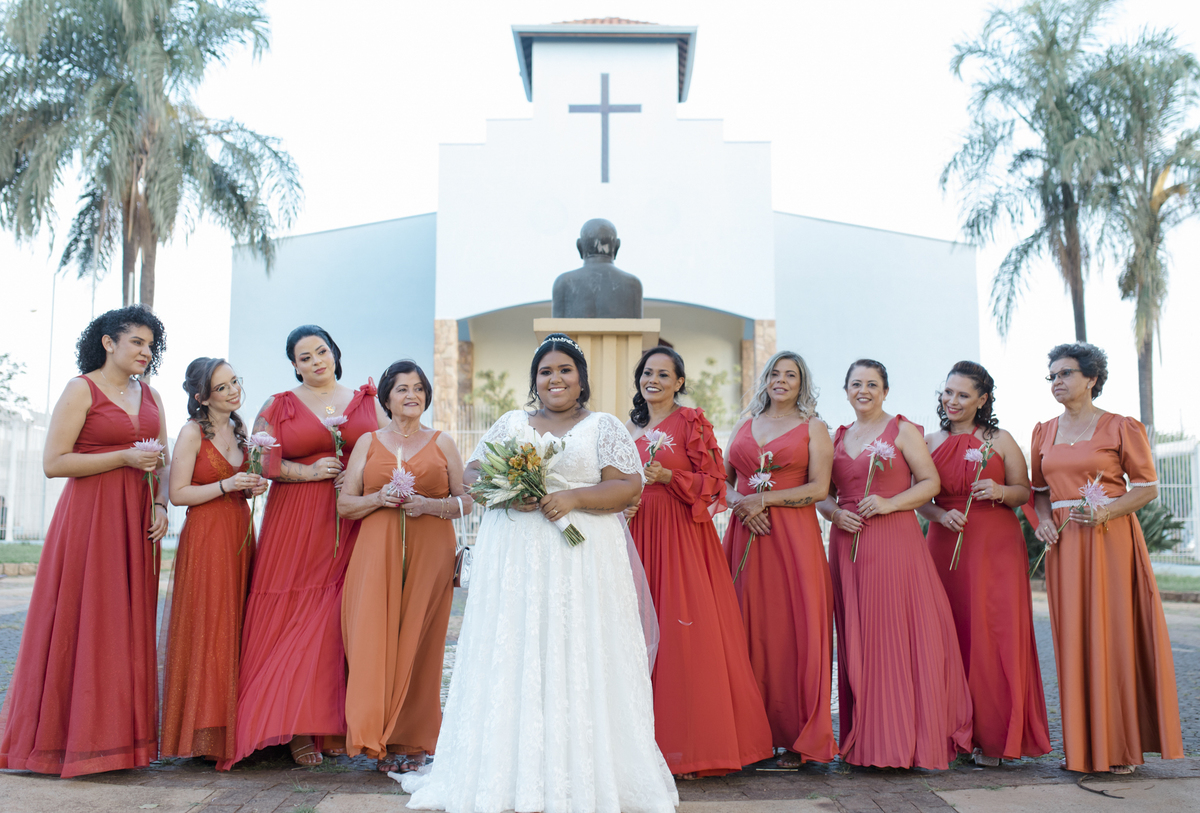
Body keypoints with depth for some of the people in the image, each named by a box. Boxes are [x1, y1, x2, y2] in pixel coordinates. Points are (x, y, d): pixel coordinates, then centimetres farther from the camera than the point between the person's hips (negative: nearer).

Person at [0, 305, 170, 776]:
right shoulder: (82, 390, -4)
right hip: (90, 517, -6)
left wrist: (160, 505, 2)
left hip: (136, 521, 6)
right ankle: (71, 737, 8)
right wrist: (124, 458, -15)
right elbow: (53, 463, -10)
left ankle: (120, 733, 15)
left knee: (127, 626, 7)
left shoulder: (150, 396, 14)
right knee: (80, 624, -3)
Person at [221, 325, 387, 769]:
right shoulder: (279, 406, 10)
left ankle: (335, 726, 5)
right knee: (295, 619, -6)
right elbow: (259, 462, 2)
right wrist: (310, 472, -10)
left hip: (353, 526, 1)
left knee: (341, 621, -3)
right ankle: (297, 730, 0)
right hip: (296, 526, -1)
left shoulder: (366, 401, 14)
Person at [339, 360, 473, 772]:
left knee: (419, 643, -3)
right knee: (374, 637, -10)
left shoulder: (442, 443, 12)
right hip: (377, 552, 0)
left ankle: (412, 742, 8)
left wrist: (430, 505, -8)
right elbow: (344, 504, 10)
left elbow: (466, 501, 10)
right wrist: (379, 498, -9)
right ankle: (375, 736, -1)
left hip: (430, 552, 0)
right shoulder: (368, 443, 13)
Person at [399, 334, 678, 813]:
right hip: (513, 557, 2)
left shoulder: (604, 428, 8)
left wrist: (573, 497, -15)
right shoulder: (510, 424, 16)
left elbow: (629, 486, -2)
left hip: (582, 559, -2)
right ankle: (513, 774, 7)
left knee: (578, 660, -4)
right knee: (512, 658, 0)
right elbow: (472, 474, 10)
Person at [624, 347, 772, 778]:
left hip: (682, 536, -5)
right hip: (639, 534, 5)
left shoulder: (691, 422, -1)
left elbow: (714, 481, -5)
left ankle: (693, 745, 2)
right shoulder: (630, 426, 15)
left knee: (685, 634, -8)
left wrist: (668, 476, -16)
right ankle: (652, 740, 11)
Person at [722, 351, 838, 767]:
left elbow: (819, 488, -3)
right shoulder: (745, 425, 18)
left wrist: (764, 499, -10)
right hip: (745, 534, 3)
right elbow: (722, 479, 17)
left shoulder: (813, 428, 7)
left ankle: (797, 739, 3)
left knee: (793, 631, -5)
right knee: (747, 629, 0)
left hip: (794, 537, -3)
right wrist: (740, 502, -4)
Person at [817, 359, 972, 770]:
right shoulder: (837, 437, 16)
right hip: (848, 544, 5)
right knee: (855, 640, 3)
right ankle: (864, 740, 10)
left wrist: (889, 503, -14)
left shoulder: (903, 430, 3)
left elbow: (930, 482, -1)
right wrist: (834, 513, -3)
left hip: (895, 541, -4)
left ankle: (906, 738, 1)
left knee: (898, 635, -7)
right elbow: (823, 493, 18)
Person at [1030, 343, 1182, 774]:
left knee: (1113, 633, -3)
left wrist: (1107, 512, -16)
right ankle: (1082, 745, 12)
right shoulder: (1043, 432, 12)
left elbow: (1147, 487, -1)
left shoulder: (1121, 427, -2)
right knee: (1073, 638, 3)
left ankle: (1121, 746, 8)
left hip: (1111, 539, -4)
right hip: (1063, 542, 4)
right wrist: (1043, 520, -1)